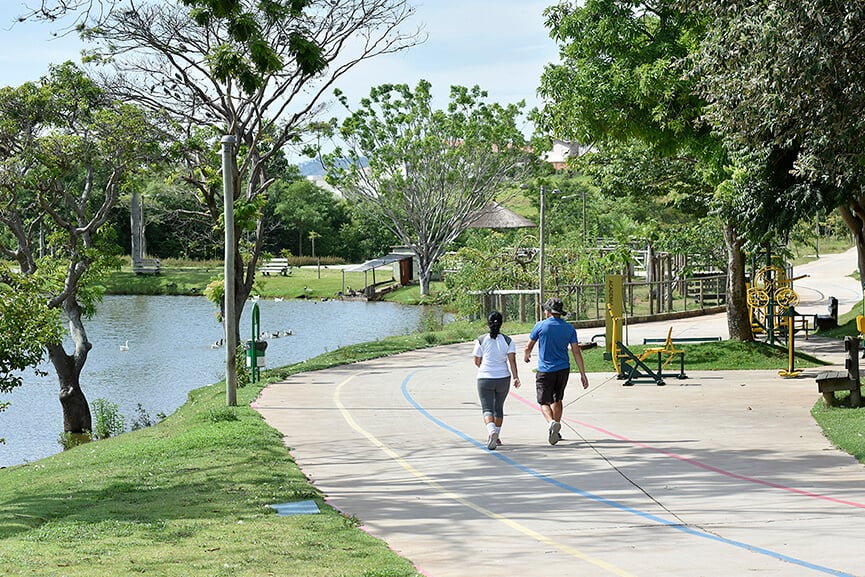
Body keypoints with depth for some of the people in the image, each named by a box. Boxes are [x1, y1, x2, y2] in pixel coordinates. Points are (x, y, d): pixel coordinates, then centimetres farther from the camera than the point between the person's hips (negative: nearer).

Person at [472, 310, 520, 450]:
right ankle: (496, 437, 27)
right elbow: (512, 360, -9)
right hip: (503, 378, 2)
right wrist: (515, 377, -8)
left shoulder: (481, 340, -4)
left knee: (487, 409, -5)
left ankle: (492, 430, -32)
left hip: (485, 379, -2)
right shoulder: (508, 341, -1)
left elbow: (477, 362, 2)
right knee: (498, 408, 19)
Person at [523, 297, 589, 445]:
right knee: (557, 400, 20)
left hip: (545, 371, -4)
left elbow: (528, 347, 2)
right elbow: (576, 352, -1)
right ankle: (556, 432, 24)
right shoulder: (569, 328, 1)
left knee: (544, 402, 2)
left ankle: (552, 422, -26)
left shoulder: (540, 326, -8)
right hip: (563, 369, 4)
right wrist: (583, 374, 2)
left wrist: (526, 356, 25)